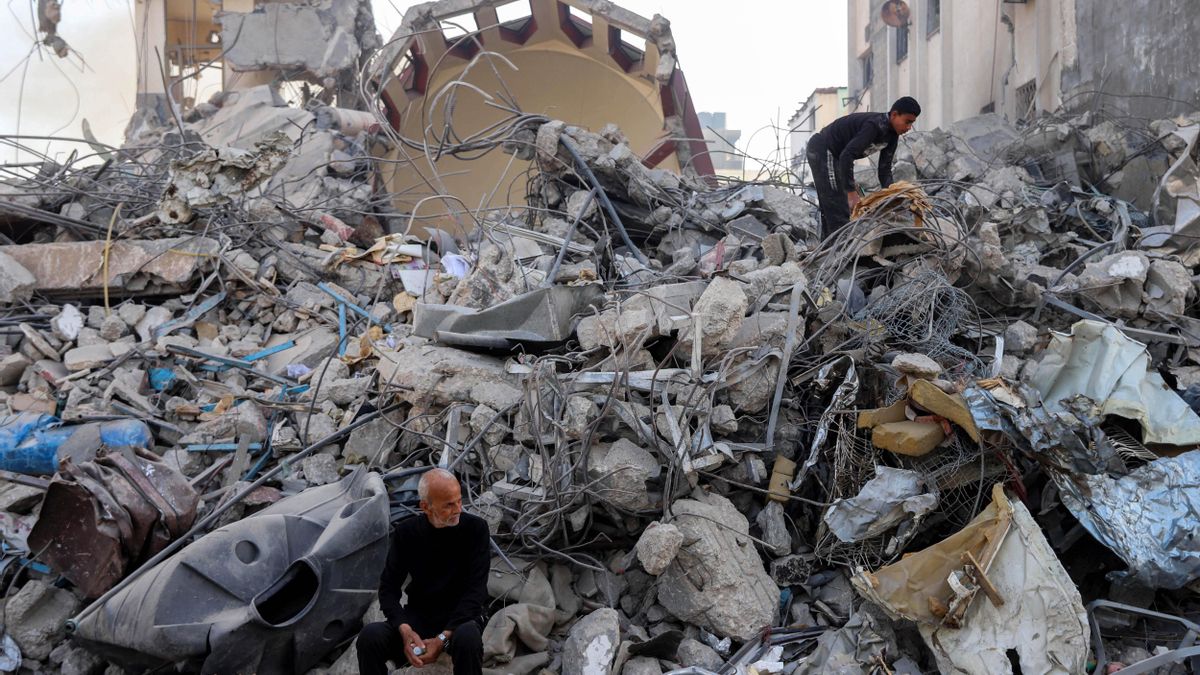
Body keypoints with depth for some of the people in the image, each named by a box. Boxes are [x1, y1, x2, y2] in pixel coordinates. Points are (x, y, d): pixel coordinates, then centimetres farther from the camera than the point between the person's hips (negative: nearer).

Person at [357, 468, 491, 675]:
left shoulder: (475, 528, -10)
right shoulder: (406, 532, -3)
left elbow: (475, 591, -13)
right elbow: (388, 588, -2)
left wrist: (443, 638, -23)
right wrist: (405, 630, -22)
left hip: (460, 618, -2)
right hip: (418, 617, 2)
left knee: (468, 637, -38)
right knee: (369, 636, -27)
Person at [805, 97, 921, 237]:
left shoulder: (892, 135, 1)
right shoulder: (874, 125, -27)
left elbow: (885, 169, 3)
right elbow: (847, 155, -35)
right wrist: (852, 192, -35)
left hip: (829, 152, 10)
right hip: (822, 150, -10)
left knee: (829, 209, 15)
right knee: (838, 210, -13)